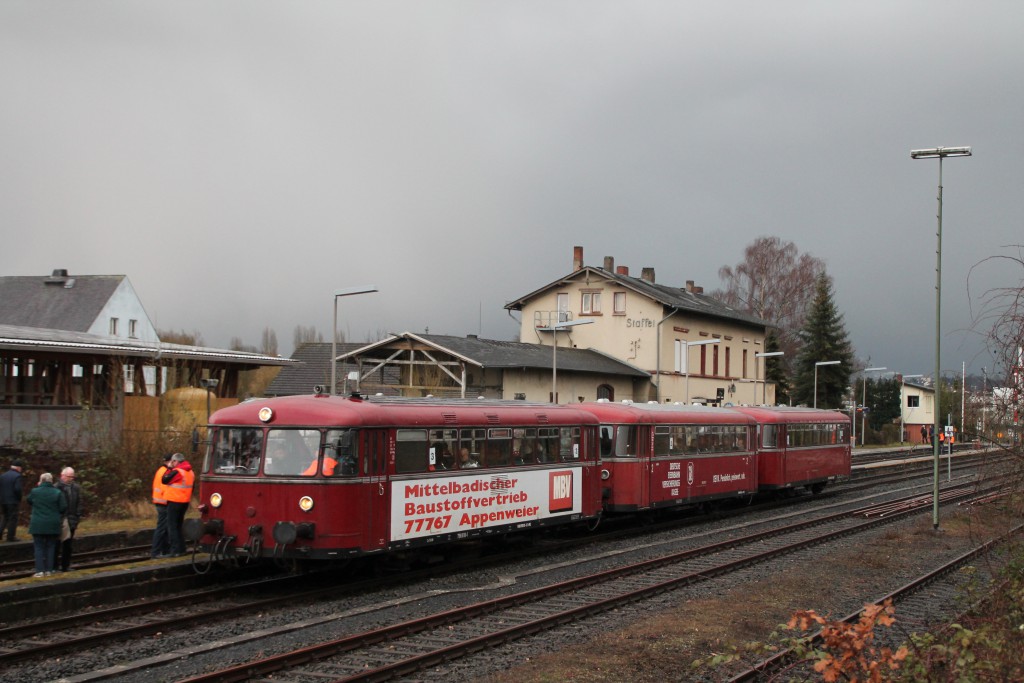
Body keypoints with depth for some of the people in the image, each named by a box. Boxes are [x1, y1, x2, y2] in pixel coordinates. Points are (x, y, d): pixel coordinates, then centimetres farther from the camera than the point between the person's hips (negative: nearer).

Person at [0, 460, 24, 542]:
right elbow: (17, 489, -20)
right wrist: (19, 499, -6)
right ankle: (10, 537, 4)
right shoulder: (17, 476, -12)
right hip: (13, 501, -6)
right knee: (13, 519, 2)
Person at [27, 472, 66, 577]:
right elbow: (63, 508, -5)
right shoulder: (58, 493, -6)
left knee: (39, 547, 5)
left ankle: (40, 570, -1)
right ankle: (49, 570, 9)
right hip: (53, 525, 1)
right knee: (50, 547, 10)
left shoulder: (34, 491, -6)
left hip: (38, 524, -1)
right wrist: (59, 516, 14)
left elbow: (29, 501, 14)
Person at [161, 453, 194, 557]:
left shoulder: (177, 471, -17)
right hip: (185, 502, 8)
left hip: (174, 502, -8)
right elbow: (191, 487, 17)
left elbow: (164, 480, -13)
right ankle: (181, 549, 19)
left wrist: (169, 469, -4)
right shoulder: (190, 472, 11)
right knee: (179, 525, 18)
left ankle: (175, 550, -7)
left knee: (172, 526, -3)